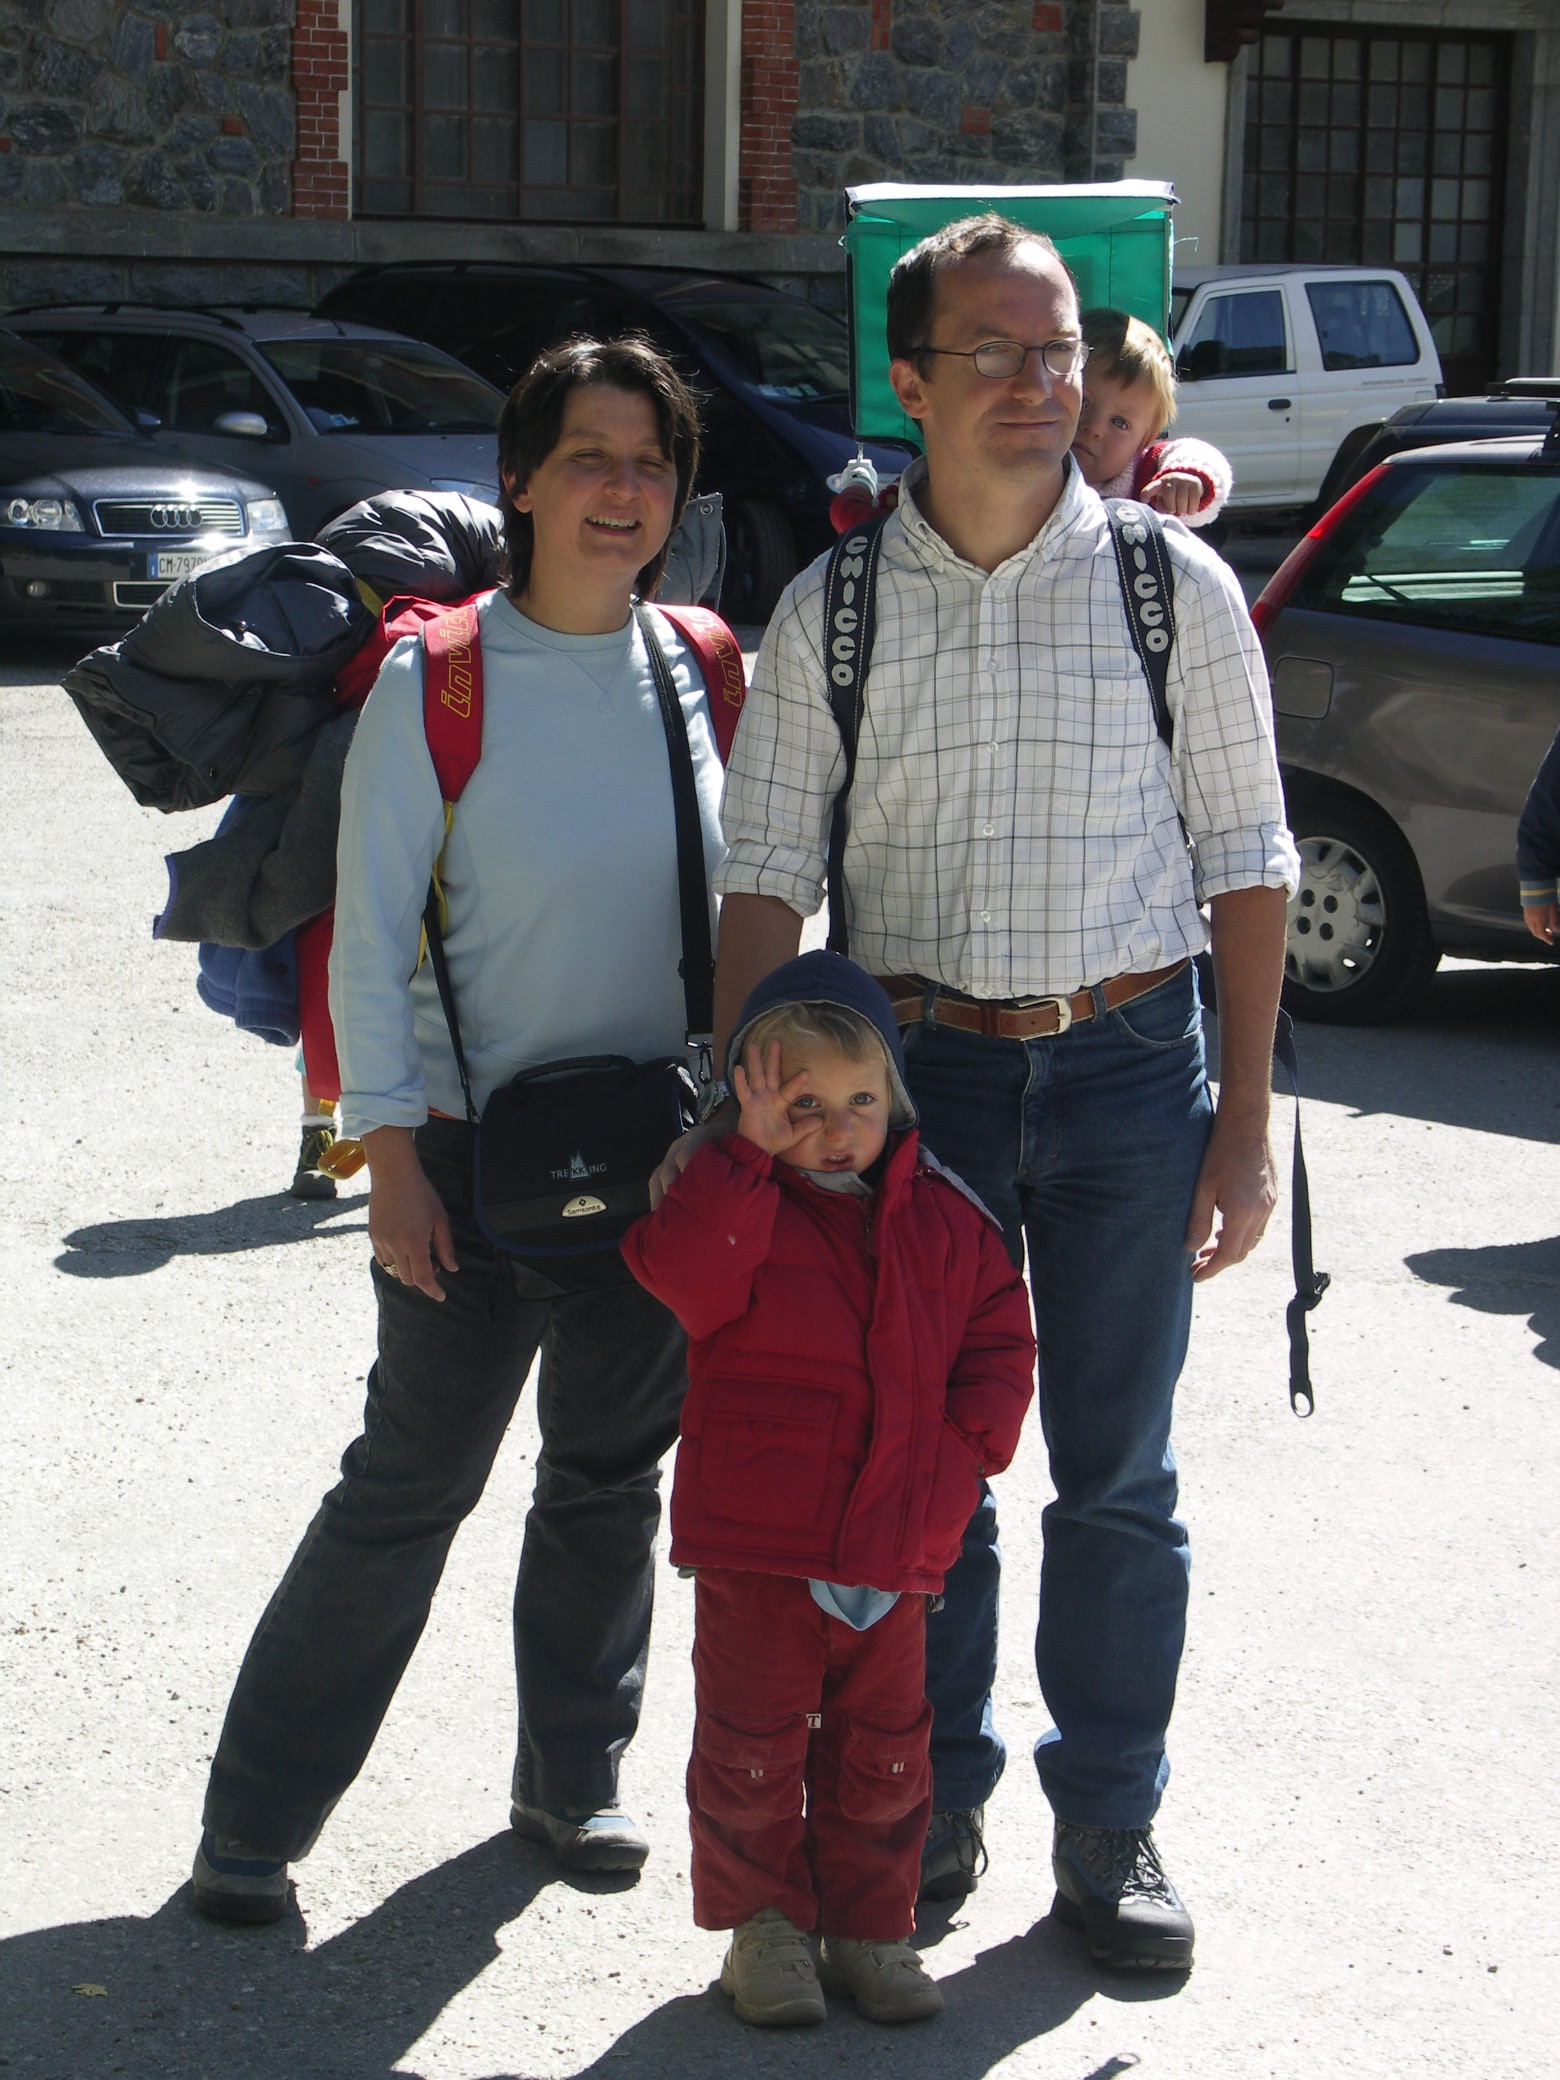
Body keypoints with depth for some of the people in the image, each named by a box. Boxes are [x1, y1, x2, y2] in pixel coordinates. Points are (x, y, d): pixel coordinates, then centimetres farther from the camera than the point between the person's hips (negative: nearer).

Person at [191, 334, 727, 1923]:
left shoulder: (704, 673, 2)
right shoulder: (435, 682, -10)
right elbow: (370, 933, -9)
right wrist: (392, 1155, -13)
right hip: (477, 1143, -4)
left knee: (613, 1474, 14)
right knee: (412, 1482, -1)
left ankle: (572, 1779, 30)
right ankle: (257, 1817, 11)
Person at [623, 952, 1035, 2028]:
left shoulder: (944, 1214, 6)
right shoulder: (735, 1204, -5)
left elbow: (1000, 1341, 9)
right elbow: (682, 1273, -25)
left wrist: (962, 1448, -4)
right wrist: (753, 1152, -26)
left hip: (895, 1550, 3)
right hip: (756, 1544, -3)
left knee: (883, 1750, 12)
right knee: (752, 1747, 5)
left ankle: (871, 1923, 25)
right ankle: (763, 1921, 20)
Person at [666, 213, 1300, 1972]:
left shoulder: (1175, 586, 0)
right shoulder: (831, 613, 1)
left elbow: (1243, 859, 2)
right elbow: (766, 870, 2)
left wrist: (1245, 1116, -2)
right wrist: (737, 1109, -6)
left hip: (1132, 1068, 0)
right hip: (917, 1069, 1)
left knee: (1117, 1478, 7)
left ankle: (1110, 1832, 21)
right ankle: (931, 1810, 26)